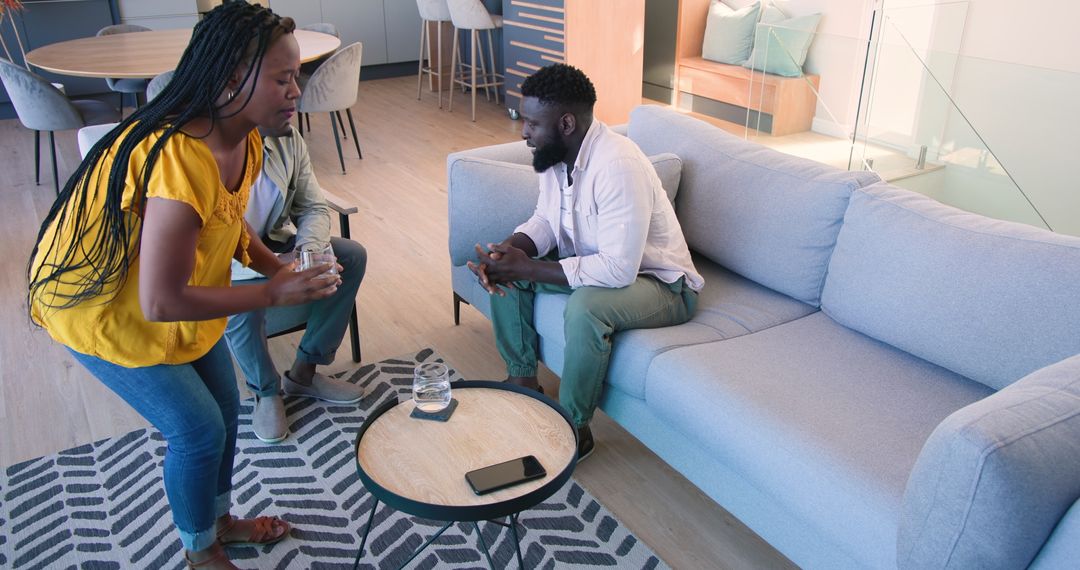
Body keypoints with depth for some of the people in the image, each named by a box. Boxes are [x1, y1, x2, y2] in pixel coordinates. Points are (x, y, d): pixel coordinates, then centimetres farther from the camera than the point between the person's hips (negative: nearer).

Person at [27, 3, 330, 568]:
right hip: (103, 308, -8)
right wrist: (273, 294, -27)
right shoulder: (179, 161, -38)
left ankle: (219, 520, 41)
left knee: (225, 410, 15)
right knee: (199, 430, 0)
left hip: (174, 299, 8)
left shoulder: (245, 141, -10)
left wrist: (277, 266, -8)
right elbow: (161, 302, -35)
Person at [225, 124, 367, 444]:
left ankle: (303, 372, 0)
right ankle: (266, 392, -5)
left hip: (271, 242, 7)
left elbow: (314, 208, -4)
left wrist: (309, 251, -25)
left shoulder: (289, 140, -9)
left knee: (352, 256, -10)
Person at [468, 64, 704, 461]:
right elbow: (545, 219, 7)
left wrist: (527, 268, -32)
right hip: (592, 262, 9)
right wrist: (510, 249, -16)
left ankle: (575, 429, -14)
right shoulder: (557, 153, -6)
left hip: (658, 281, -8)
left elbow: (618, 269, -36)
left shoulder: (618, 166, -32)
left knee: (586, 306, -37)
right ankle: (523, 379, 12)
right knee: (501, 270, -2)